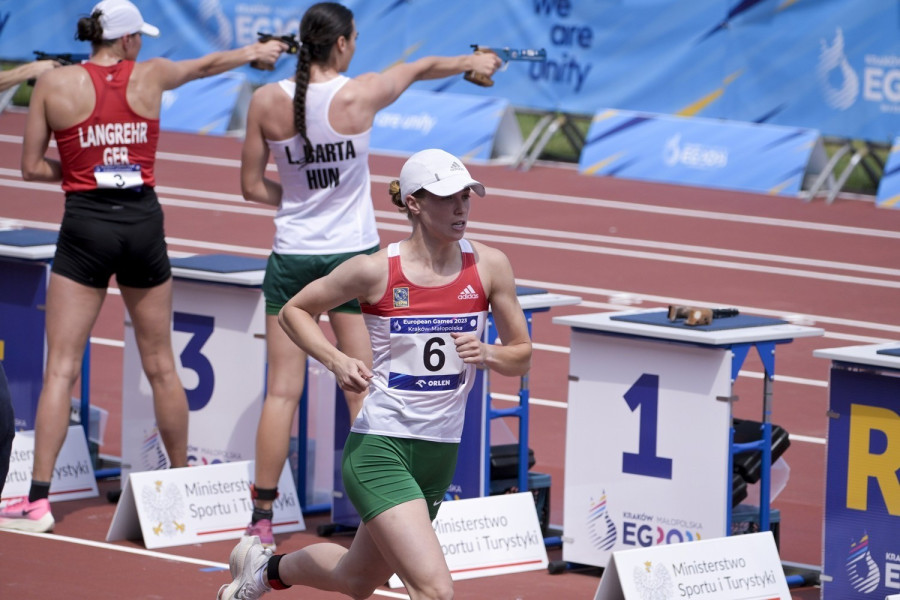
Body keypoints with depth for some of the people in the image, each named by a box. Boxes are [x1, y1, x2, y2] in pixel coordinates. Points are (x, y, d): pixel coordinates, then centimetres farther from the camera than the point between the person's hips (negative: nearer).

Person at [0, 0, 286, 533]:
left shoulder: (55, 84, -3)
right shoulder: (151, 76, 3)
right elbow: (209, 64, 25)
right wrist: (256, 51, 44)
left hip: (86, 225, -2)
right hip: (143, 222, 2)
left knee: (61, 369, -3)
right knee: (161, 365, 15)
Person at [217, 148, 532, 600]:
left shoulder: (489, 266, -3)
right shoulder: (376, 270, -11)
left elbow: (522, 356, 6)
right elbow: (293, 311, 3)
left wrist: (486, 354, -16)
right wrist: (336, 361, -14)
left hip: (440, 456, 5)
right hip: (378, 449, -5)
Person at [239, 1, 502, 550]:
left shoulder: (266, 102, -7)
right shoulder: (360, 95, -11)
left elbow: (253, 186, 0)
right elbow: (422, 67, 10)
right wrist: (472, 62, 27)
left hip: (292, 257, 1)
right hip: (353, 256, -1)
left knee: (282, 391, 5)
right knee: (364, 394, 5)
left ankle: (262, 518, 7)